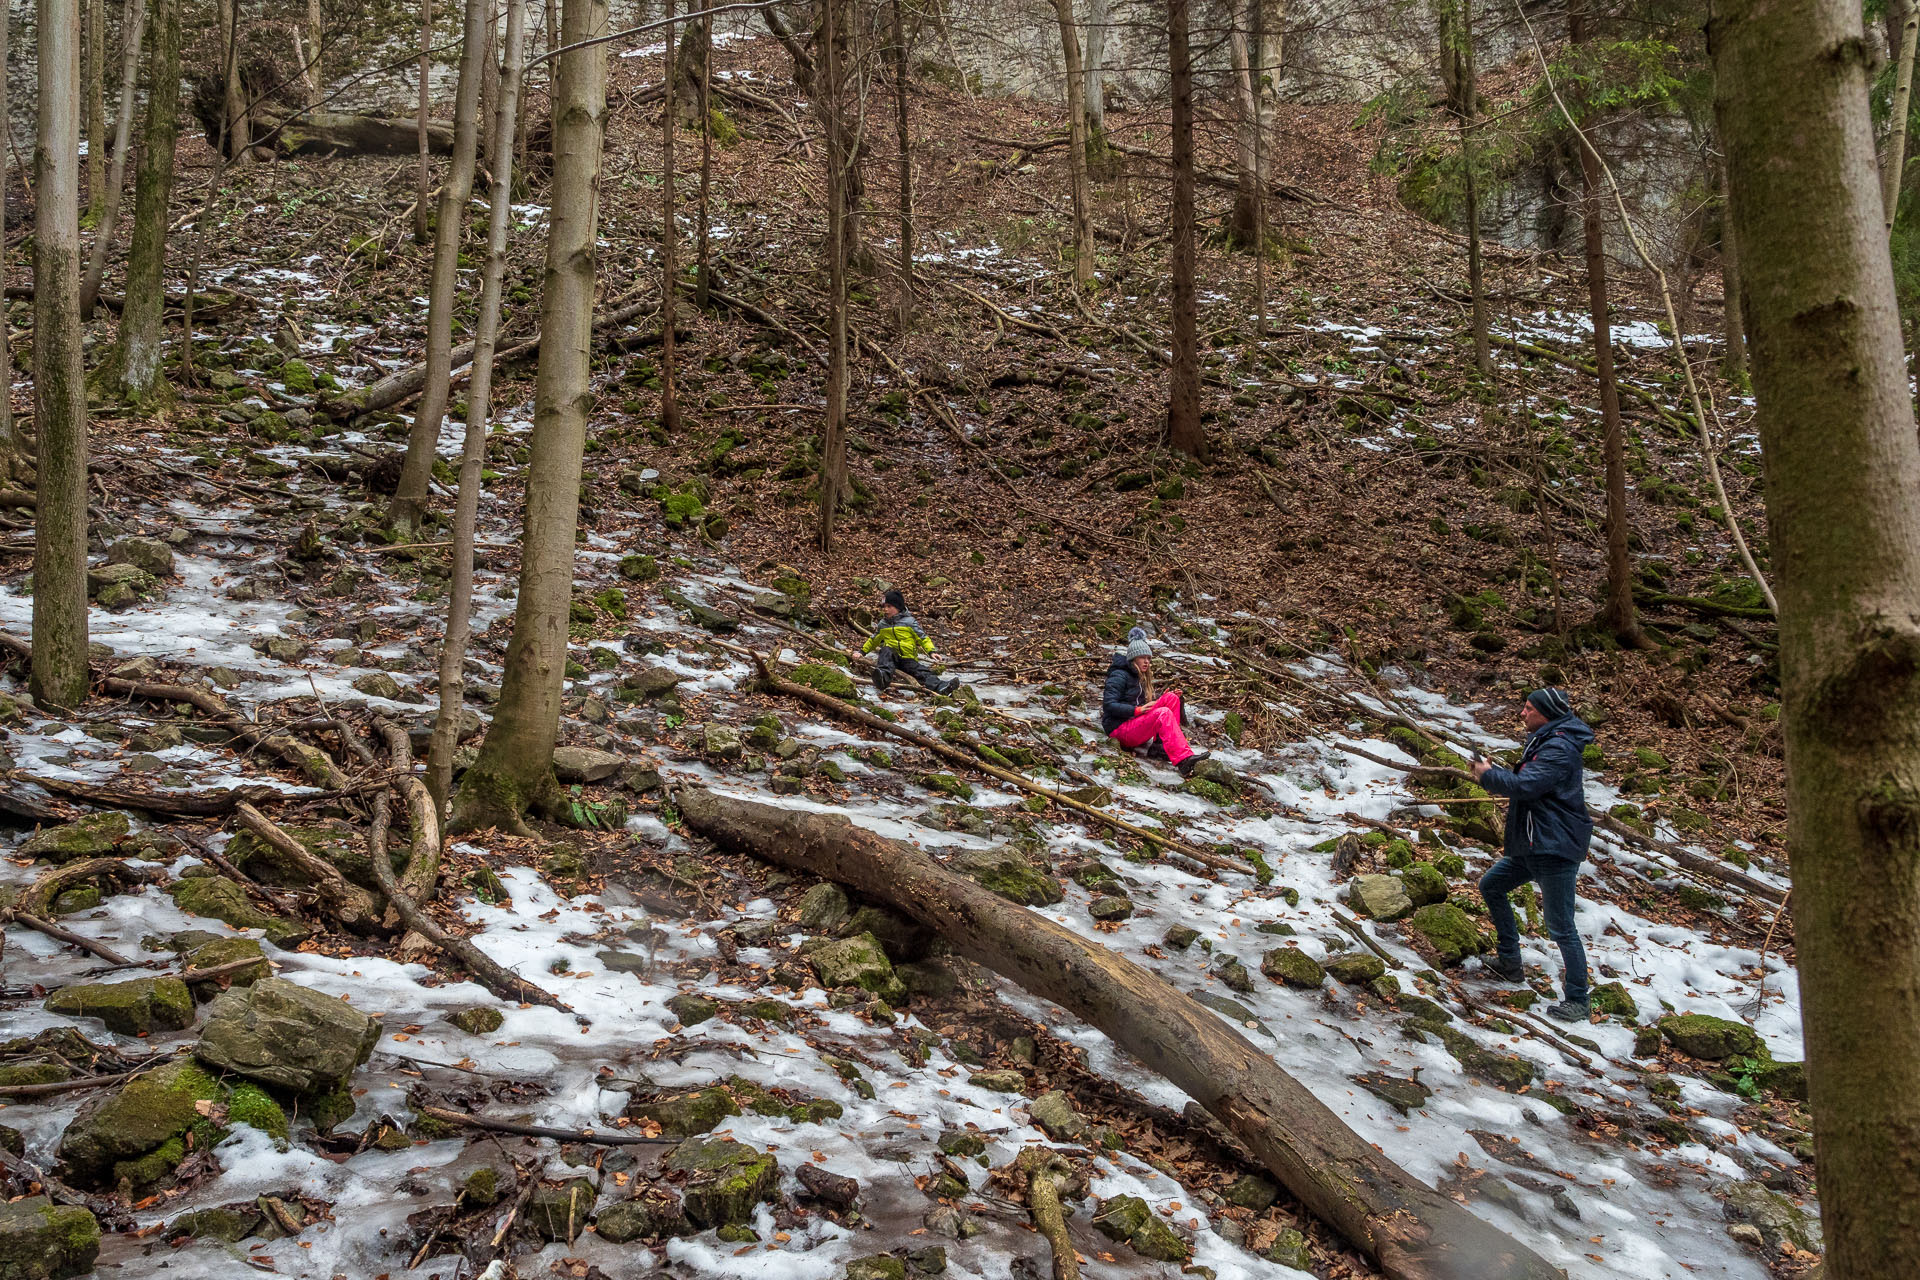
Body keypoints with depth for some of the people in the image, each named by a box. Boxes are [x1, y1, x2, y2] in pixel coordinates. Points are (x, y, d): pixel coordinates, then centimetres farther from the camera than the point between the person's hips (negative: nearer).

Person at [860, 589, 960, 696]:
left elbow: (922, 637, 2)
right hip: (892, 658, 2)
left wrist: (931, 651, -11)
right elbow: (873, 640, 32)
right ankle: (884, 676, -58)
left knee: (922, 672, -28)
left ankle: (940, 687, -55)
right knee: (886, 650, -32)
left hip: (908, 659, -2)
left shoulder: (909, 621, 4)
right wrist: (862, 651, 30)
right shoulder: (883, 625, 16)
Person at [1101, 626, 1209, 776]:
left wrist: (1163, 699, 2)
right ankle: (1183, 760, -42)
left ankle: (1164, 743, -19)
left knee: (1171, 698, -7)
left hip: (1136, 724, 9)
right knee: (1163, 713, -30)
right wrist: (1138, 710, -26)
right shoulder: (1119, 676, -8)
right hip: (1119, 729, -9)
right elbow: (1109, 705, -18)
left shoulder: (1139, 677, 20)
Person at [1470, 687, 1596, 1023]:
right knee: (1491, 885, 18)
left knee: (1561, 927, -5)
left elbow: (1524, 785, -27)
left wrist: (1487, 775, -11)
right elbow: (1525, 783, 18)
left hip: (1556, 848, -11)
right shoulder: (1544, 742, 15)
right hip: (1533, 845, 11)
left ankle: (1578, 1002, 4)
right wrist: (1495, 771, 2)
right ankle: (1510, 962, 25)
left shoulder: (1560, 748, -19)